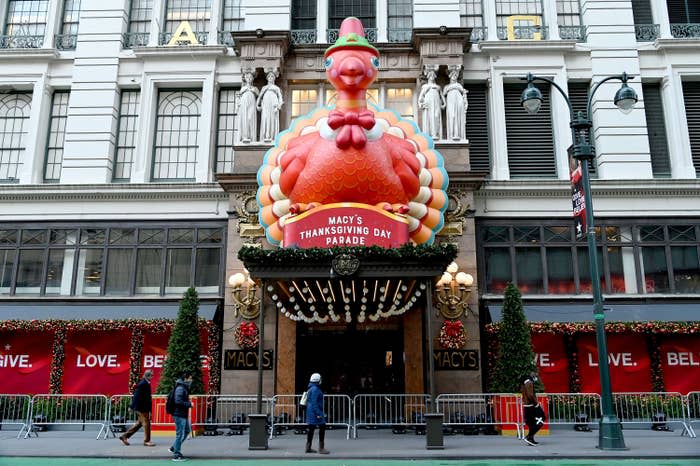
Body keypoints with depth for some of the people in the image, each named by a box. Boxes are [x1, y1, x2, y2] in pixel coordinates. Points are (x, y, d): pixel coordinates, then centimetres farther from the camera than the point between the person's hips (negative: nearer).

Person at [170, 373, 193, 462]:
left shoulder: (185, 388, 14)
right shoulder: (180, 388, -18)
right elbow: (178, 401, -26)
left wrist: (188, 402, 4)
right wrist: (189, 404, -17)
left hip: (183, 414, 10)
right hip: (179, 415, -10)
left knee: (187, 431, 20)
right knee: (180, 434, -3)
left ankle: (173, 448, 29)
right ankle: (176, 455, 5)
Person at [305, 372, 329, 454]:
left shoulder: (311, 388, 16)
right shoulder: (315, 389, -16)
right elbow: (314, 402, -21)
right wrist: (318, 414, -22)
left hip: (310, 412, 11)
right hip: (315, 411, -11)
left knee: (311, 428, 12)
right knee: (322, 427, -7)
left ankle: (308, 448, 17)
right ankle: (321, 448, -6)